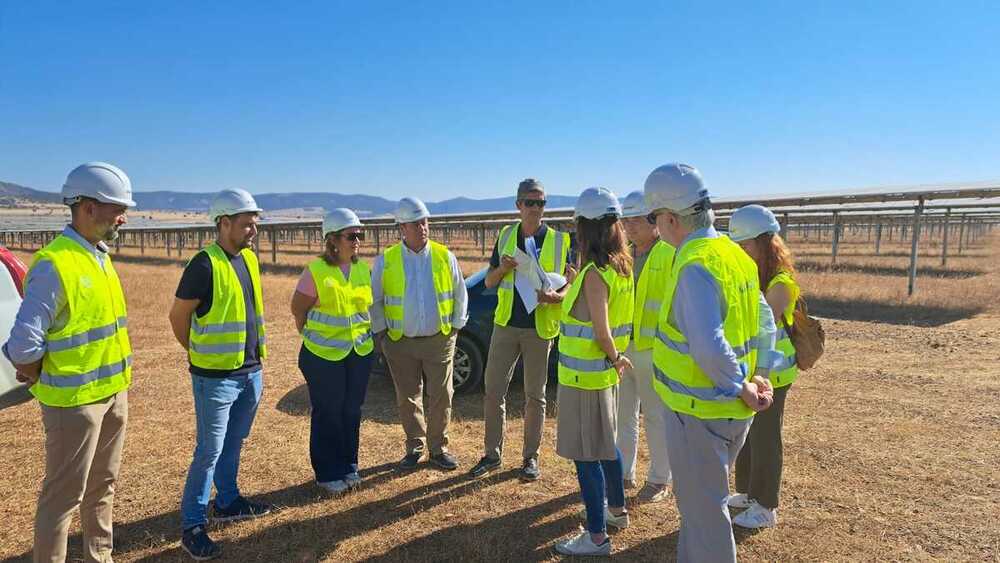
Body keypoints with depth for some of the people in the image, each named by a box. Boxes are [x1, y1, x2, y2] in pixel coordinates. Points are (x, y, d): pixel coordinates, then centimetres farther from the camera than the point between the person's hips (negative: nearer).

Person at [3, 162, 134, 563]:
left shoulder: (101, 256, 6)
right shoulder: (54, 263, -20)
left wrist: (116, 381, 9)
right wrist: (41, 379, -5)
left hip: (114, 391, 8)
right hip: (75, 400, -8)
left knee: (102, 486, 20)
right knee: (64, 495, 6)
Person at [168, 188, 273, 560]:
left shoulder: (250, 259, 7)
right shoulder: (205, 264, -17)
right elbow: (178, 316, -9)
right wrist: (200, 354, 1)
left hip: (251, 372, 7)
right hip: (216, 377, -7)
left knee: (233, 443, 20)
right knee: (209, 452, 0)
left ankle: (228, 503, 36)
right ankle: (192, 526, 14)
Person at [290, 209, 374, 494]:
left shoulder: (363, 269, 2)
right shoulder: (315, 271, -13)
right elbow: (298, 309, -4)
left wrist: (365, 335, 8)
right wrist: (313, 335, 3)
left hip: (360, 352, 5)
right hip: (324, 354, -4)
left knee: (352, 411, 14)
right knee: (328, 414, 6)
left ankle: (349, 466, 30)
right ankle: (328, 473, 21)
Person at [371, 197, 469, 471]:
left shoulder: (444, 256, -1)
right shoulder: (386, 260, -3)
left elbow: (460, 294, 8)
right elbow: (374, 300, 6)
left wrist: (455, 327, 6)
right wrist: (380, 332, 3)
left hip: (439, 340, 0)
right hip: (400, 342, 0)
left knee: (441, 396, 5)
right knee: (408, 398, 9)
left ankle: (438, 448, 22)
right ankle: (415, 446, 27)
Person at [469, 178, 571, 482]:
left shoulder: (559, 240, -2)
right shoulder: (506, 236, 6)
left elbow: (572, 284, 0)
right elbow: (489, 282, 10)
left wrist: (555, 296, -21)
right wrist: (502, 268, -12)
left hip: (540, 328, -2)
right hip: (505, 324, 3)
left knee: (535, 396, 8)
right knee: (493, 391, 6)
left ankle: (531, 457, 21)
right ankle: (492, 454, 20)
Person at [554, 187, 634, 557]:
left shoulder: (594, 273, -21)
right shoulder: (620, 267, 5)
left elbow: (602, 334, -21)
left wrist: (614, 357, -7)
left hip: (585, 375, -9)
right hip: (604, 373, 9)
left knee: (586, 455, 1)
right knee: (605, 445, 23)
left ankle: (597, 537, 12)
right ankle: (617, 510, 40)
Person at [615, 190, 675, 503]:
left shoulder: (671, 255, -10)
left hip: (653, 350, -7)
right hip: (621, 346, 7)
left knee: (656, 416, 6)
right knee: (623, 414, 16)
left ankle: (659, 480, 20)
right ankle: (623, 472, 30)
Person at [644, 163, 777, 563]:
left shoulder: (696, 265, -23)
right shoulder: (734, 254, 6)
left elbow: (708, 345, -33)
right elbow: (765, 322, 14)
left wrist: (741, 387, -18)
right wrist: (760, 375, 8)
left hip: (698, 411, -9)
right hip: (731, 410, 9)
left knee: (702, 508, 8)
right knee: (700, 499, 25)